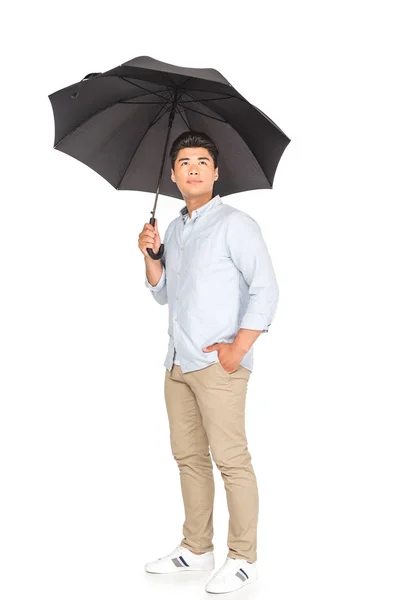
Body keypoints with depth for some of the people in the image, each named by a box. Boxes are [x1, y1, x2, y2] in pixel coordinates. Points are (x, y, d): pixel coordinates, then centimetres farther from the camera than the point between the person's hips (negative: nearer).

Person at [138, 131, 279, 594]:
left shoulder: (235, 224, -6)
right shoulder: (174, 229, 17)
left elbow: (266, 289, -12)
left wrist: (237, 349, -16)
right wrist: (150, 255, 5)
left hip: (218, 364, -8)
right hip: (178, 363, 8)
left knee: (230, 459, -5)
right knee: (188, 457, 13)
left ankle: (243, 559, 5)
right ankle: (196, 549, 24)